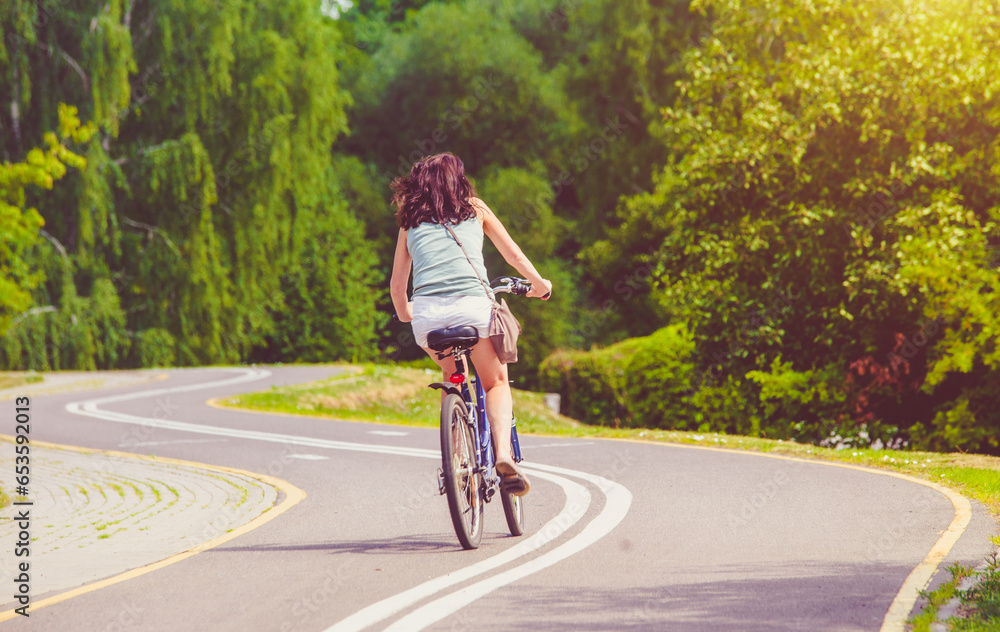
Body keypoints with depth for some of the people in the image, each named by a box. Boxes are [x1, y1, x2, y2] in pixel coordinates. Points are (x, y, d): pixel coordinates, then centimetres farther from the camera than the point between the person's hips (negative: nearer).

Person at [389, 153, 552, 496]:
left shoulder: (410, 222, 20)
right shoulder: (474, 209, 18)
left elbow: (397, 285, 23)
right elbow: (514, 255, 25)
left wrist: (404, 312, 44)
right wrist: (539, 284, 43)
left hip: (427, 315, 2)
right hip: (472, 306, -1)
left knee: (452, 374, 31)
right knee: (496, 382, 19)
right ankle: (503, 453, -7)